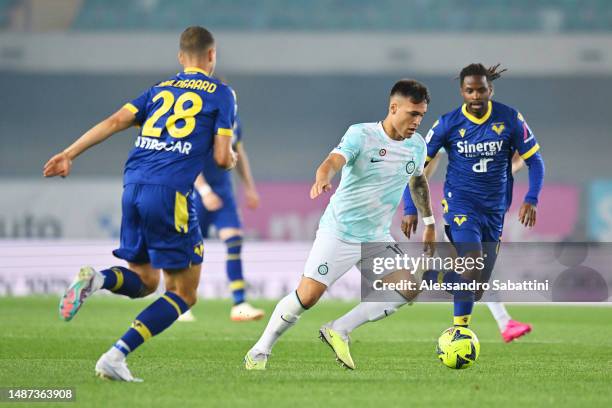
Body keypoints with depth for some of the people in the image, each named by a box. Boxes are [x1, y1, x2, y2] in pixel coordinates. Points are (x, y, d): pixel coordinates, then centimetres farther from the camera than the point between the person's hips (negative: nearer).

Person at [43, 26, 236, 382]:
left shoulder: (160, 89, 22)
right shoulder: (221, 93, 8)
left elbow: (115, 122, 9)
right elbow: (222, 157, 2)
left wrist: (69, 154, 9)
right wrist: (232, 160, 25)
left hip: (133, 188, 6)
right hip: (170, 192, -6)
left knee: (143, 281, 20)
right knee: (183, 294, 4)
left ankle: (97, 279, -14)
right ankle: (116, 357, -11)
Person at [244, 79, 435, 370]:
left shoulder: (417, 146, 4)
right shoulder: (361, 135, -14)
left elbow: (418, 181, 24)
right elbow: (334, 160, -31)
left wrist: (429, 223, 27)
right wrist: (322, 179, -53)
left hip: (377, 237, 6)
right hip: (338, 233, -6)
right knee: (307, 295, -13)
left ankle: (338, 334, 2)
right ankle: (260, 351, 6)